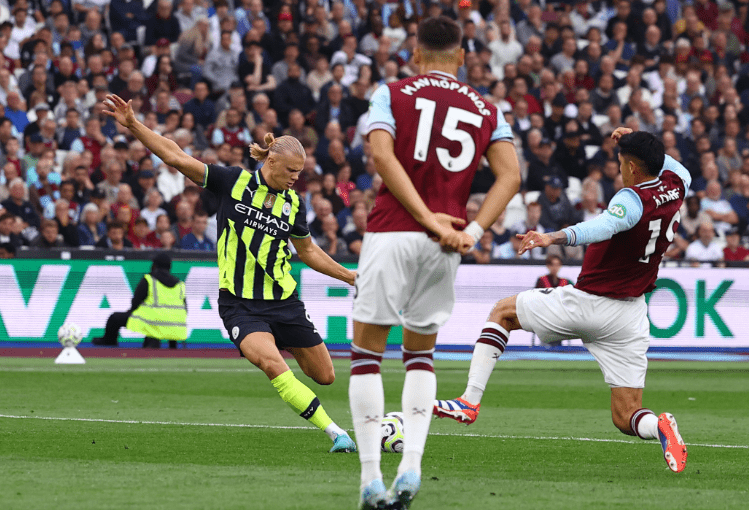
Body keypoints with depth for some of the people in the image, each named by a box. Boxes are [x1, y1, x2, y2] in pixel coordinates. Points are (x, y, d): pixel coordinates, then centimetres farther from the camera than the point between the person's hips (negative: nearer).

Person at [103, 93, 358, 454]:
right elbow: (175, 157, -10)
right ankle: (334, 431, -26)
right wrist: (133, 125, -18)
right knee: (272, 365, -29)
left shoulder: (293, 204, 4)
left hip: (283, 301, 4)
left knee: (324, 376, 6)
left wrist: (351, 277, 19)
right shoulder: (232, 182, -6)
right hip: (239, 303, -4)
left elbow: (308, 252, 20)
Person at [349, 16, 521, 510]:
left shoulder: (392, 94, 7)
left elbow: (382, 155, -9)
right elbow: (510, 175, 3)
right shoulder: (487, 111, 15)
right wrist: (474, 231, -4)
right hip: (445, 246, 3)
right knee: (421, 352, 19)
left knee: (367, 351, 4)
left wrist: (428, 218, -11)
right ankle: (411, 466, 1)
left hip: (392, 233, -3)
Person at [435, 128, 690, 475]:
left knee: (503, 312, 18)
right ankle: (658, 427, -29)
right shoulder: (675, 187, 1)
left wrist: (554, 237, -57)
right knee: (626, 418, 8)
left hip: (586, 302, -6)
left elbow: (603, 226, -43)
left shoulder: (633, 199, -20)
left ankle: (470, 400, 7)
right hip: (631, 316, 6)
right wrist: (636, 143, 23)